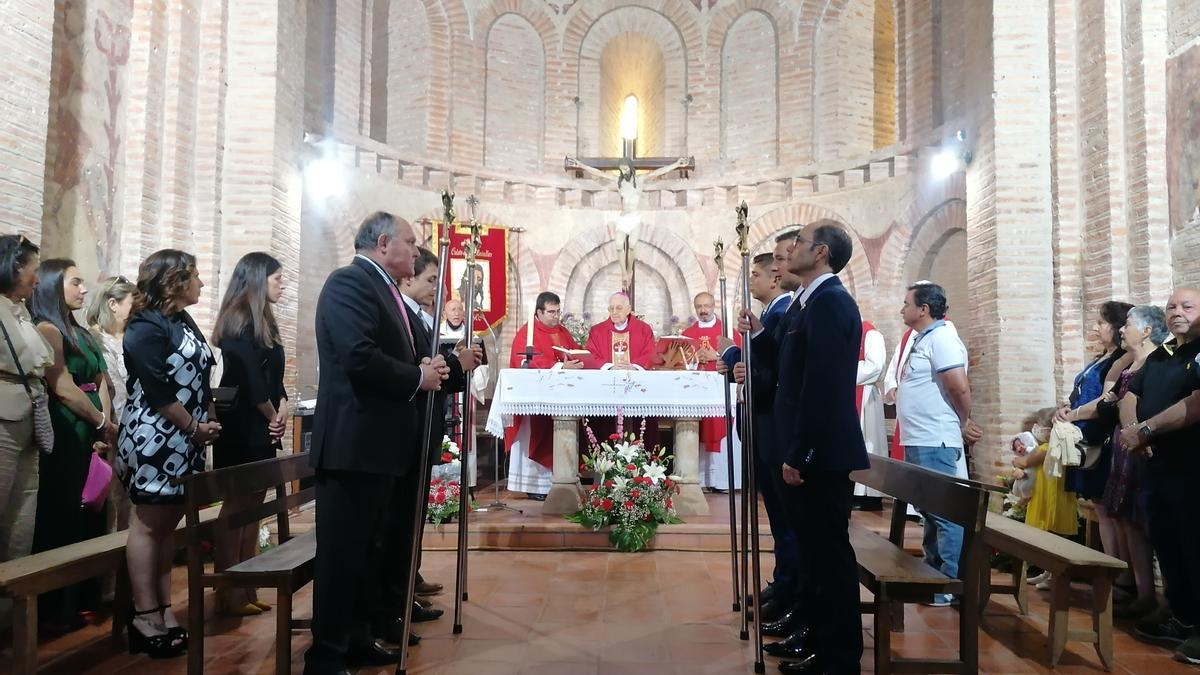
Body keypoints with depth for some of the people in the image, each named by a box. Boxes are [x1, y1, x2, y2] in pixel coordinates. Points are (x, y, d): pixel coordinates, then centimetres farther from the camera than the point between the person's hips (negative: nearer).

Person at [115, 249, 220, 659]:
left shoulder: (184, 322, 13)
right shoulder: (145, 327, -14)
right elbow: (158, 391, -19)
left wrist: (209, 421, 3)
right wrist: (195, 428, -12)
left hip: (183, 441, 9)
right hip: (154, 438, -9)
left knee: (168, 523, 11)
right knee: (148, 524, -1)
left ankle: (163, 609, 18)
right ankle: (146, 617, 6)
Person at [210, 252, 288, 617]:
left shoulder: (261, 321, 14)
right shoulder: (239, 322, -12)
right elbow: (250, 377, -18)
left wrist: (282, 404, -5)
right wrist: (274, 415, -7)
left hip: (260, 428, 9)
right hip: (241, 428, -9)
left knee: (251, 507, 11)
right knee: (236, 507, -2)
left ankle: (245, 589, 19)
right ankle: (229, 593, 8)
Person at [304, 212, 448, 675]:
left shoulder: (383, 288, 17)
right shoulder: (349, 281, -13)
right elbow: (360, 357, -26)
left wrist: (429, 367, 2)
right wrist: (417, 378, -14)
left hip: (377, 442, 10)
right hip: (354, 441, -10)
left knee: (364, 547, 18)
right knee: (341, 550, -1)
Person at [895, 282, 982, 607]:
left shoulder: (941, 338, -13)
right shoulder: (922, 340, 17)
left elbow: (960, 388, -21)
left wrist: (963, 424, -7)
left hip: (934, 443, -10)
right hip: (918, 442, 10)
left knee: (945, 513, -4)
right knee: (929, 511, 17)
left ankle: (953, 583, 4)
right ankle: (932, 573, 27)